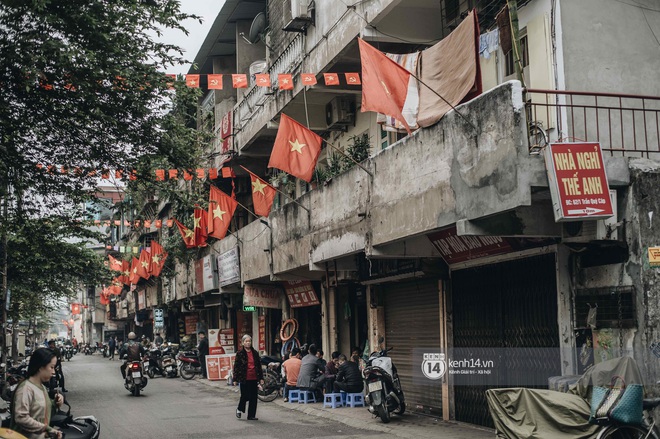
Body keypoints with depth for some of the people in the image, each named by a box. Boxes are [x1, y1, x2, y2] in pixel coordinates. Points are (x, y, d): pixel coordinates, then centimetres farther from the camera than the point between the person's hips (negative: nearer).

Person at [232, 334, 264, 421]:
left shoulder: (255, 353, 9)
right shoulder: (240, 354, -3)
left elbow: (259, 366, 13)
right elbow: (236, 367, -3)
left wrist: (261, 378, 10)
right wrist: (235, 379, -6)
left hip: (253, 379, 4)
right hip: (244, 378, -4)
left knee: (253, 398, 3)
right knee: (245, 396, 1)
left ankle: (251, 415, 11)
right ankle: (239, 409, 30)